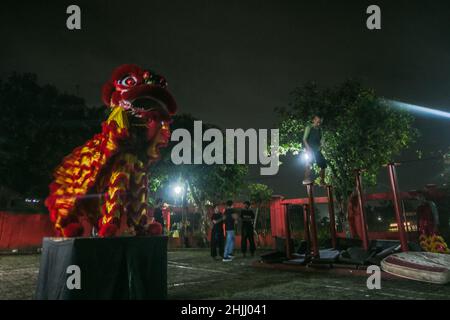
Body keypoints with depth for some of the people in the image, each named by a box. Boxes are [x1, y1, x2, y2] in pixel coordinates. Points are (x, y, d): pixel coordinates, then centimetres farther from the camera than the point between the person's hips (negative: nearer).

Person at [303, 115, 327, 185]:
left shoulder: (319, 129, 15)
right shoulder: (309, 127, -3)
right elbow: (304, 139, -7)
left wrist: (320, 146, 4)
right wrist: (308, 148, -18)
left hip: (317, 150, 7)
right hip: (310, 149, -7)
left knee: (323, 164, 2)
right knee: (311, 160, -27)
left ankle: (322, 181, 12)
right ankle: (306, 179, -30)